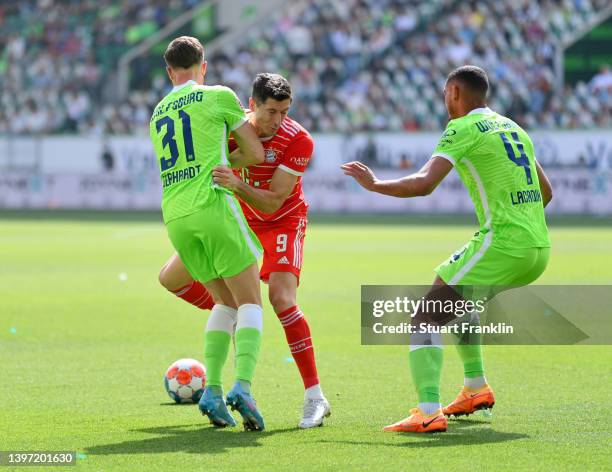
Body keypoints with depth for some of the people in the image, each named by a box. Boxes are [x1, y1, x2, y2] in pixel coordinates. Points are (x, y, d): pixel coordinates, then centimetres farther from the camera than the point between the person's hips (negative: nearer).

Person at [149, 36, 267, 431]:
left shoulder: (158, 112, 22)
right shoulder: (219, 96, 5)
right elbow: (256, 153, 8)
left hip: (174, 217, 6)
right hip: (213, 205, -6)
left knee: (226, 302, 17)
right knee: (250, 303, -1)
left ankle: (212, 390, 3)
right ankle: (243, 387, -22)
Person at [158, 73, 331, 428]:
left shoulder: (299, 141, -27)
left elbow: (273, 202, -31)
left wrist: (237, 185, -47)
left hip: (283, 222, -5)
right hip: (240, 221, 5)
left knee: (281, 298, -27)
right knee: (171, 278, 2)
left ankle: (315, 398, -24)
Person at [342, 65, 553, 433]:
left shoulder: (464, 129, -5)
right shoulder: (514, 129, 20)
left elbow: (423, 184, -15)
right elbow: (546, 192, 27)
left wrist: (373, 184, -1)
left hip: (502, 244, -8)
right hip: (539, 249, 8)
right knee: (454, 298, 33)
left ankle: (429, 413, -23)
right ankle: (476, 388, 34)